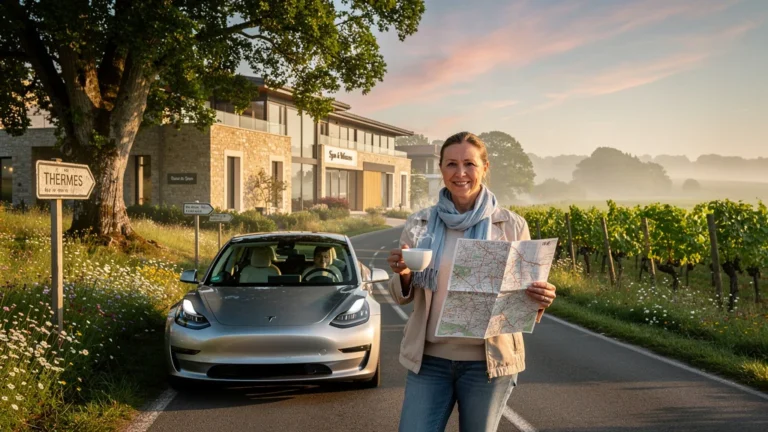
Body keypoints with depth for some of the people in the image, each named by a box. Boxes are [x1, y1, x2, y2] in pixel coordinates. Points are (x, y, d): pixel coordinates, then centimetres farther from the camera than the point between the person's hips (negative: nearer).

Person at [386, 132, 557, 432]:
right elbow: (402, 297, 6)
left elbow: (524, 293, 2)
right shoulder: (419, 224, 0)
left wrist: (540, 302, -21)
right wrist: (403, 275, -16)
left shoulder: (511, 225, -5)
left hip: (488, 360, -1)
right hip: (428, 358, 1)